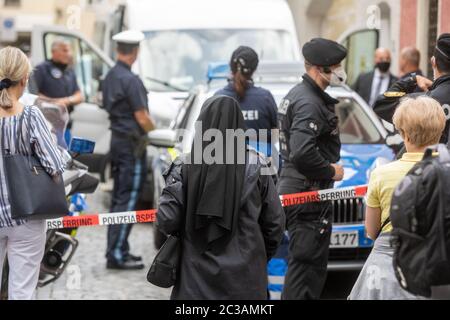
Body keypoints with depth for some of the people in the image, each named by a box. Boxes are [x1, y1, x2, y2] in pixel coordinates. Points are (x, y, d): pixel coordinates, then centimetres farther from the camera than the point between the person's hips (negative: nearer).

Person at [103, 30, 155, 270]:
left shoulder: (110, 77, 9)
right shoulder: (130, 80, -19)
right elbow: (142, 118, -18)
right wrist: (155, 131, 2)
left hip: (117, 140, 9)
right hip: (132, 144, -9)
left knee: (119, 199, 14)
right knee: (128, 201, -6)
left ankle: (117, 250, 19)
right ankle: (117, 255, -5)